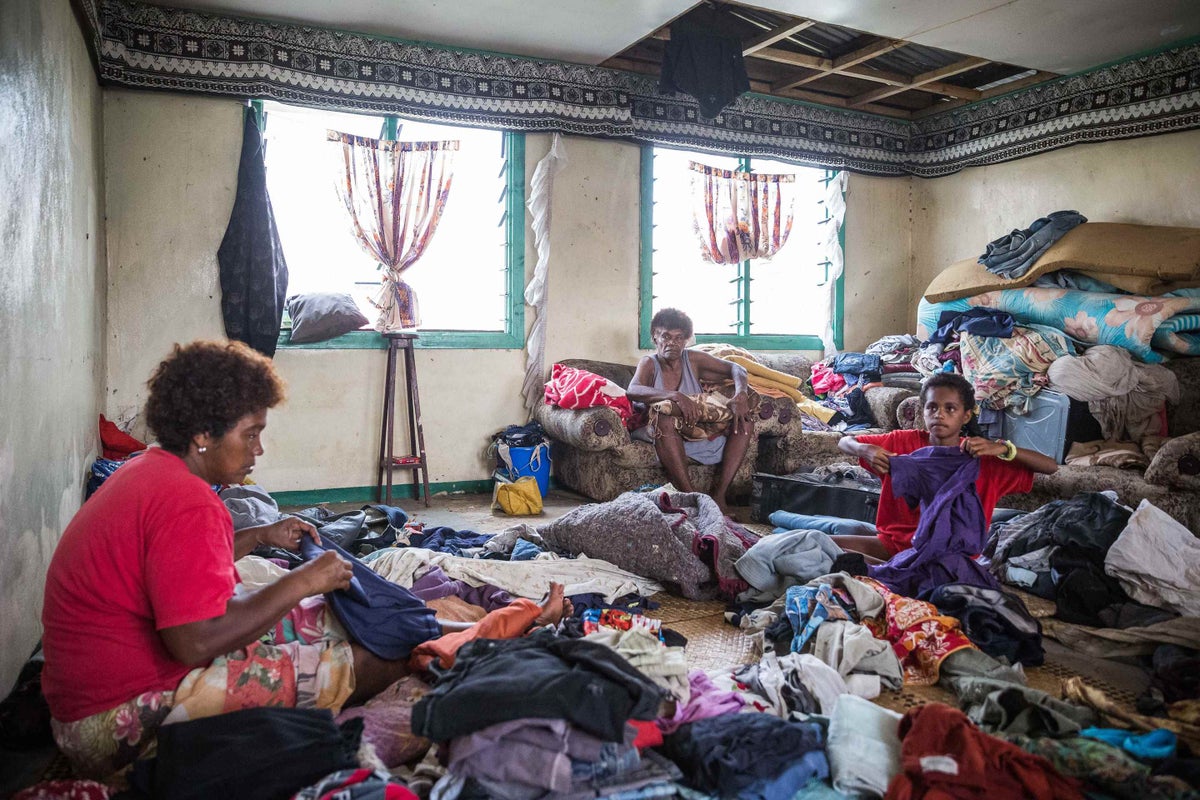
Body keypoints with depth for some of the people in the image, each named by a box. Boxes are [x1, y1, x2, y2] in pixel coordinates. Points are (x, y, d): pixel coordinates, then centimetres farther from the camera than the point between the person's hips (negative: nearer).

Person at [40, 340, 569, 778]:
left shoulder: (148, 472, 7)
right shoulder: (186, 502, -27)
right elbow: (198, 643, -30)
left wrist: (260, 537, 17)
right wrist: (301, 583, -20)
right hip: (115, 723, -10)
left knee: (328, 615, 5)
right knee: (346, 665, -13)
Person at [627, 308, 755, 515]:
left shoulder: (692, 359, 6)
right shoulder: (649, 363, -4)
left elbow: (736, 369, 6)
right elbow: (632, 390, -26)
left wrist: (740, 395, -17)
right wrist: (675, 396, -41)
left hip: (703, 434, 5)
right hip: (665, 436, -5)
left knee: (745, 420, -14)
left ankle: (719, 495, -21)